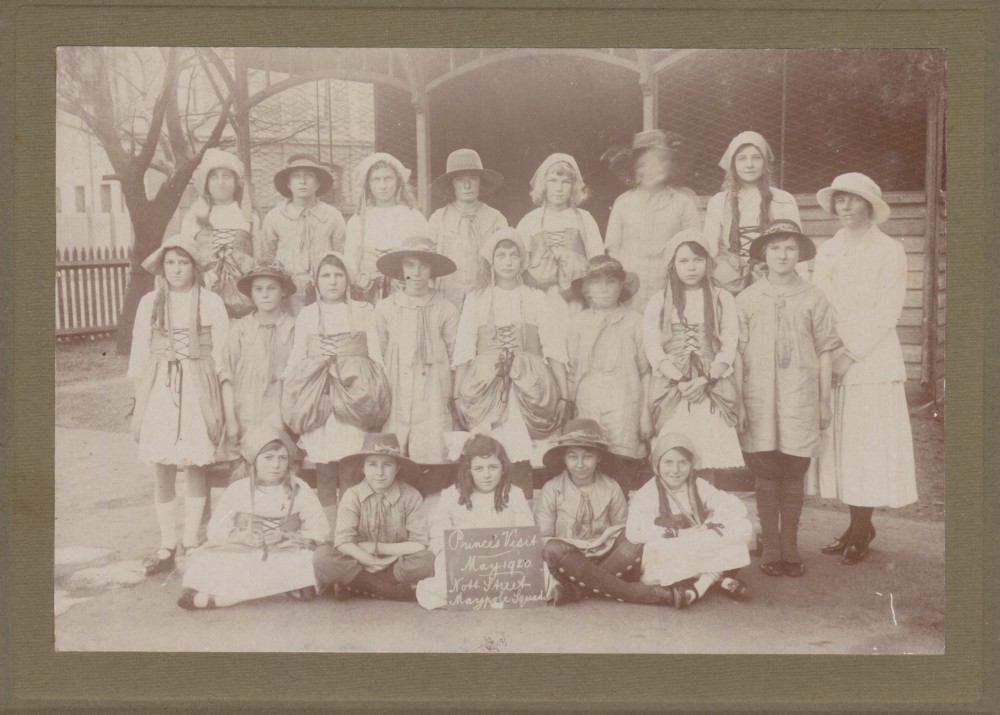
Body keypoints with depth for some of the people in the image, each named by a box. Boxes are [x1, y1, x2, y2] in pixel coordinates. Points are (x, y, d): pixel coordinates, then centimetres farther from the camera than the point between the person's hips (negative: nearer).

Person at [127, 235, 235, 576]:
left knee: (196, 467, 2)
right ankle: (166, 547, 12)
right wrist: (138, 408, 7)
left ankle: (191, 544, 14)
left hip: (198, 392, -1)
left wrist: (230, 414, -2)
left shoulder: (211, 303, 0)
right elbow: (140, 356, 9)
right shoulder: (150, 302, 5)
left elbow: (222, 359, 0)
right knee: (163, 470, 3)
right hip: (160, 391, 2)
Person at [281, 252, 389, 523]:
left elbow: (375, 356, 11)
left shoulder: (364, 311, 12)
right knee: (323, 467, -5)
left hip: (353, 396, -1)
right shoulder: (306, 314, 16)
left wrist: (373, 392, 2)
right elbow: (296, 357, 17)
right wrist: (290, 392, 6)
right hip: (317, 397, 1)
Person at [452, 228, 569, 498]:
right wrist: (458, 395, -2)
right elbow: (463, 351, 6)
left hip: (529, 387, 0)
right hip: (486, 385, 0)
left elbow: (554, 348, 7)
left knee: (523, 458, -14)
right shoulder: (476, 298, 10)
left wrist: (563, 395, 0)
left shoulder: (537, 298, 11)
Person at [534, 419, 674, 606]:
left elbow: (621, 528, 7)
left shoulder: (611, 488, 4)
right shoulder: (552, 489, -1)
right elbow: (543, 536, -3)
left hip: (604, 557, 2)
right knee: (553, 549, -36)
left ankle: (575, 590, -31)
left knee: (636, 545, -26)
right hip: (568, 558, -1)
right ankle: (630, 591, -34)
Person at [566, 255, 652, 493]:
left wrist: (646, 415, 5)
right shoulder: (579, 322, 12)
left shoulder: (634, 321, 5)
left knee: (623, 475, -11)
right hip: (587, 407, 2)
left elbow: (645, 371, 7)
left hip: (624, 409, -2)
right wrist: (567, 410, 15)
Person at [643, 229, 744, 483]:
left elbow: (728, 349, 3)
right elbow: (653, 350, 1)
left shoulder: (723, 300, 10)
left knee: (707, 465, -2)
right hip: (672, 392, 0)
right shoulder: (658, 303, 9)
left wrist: (704, 381, -11)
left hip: (712, 390, 1)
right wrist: (682, 381, -13)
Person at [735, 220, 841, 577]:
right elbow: (737, 353, 4)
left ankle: (789, 547, 16)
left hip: (801, 398, 0)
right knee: (766, 475, 3)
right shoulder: (747, 299, 4)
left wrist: (824, 401, 5)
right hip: (759, 399, 0)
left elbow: (825, 350, 6)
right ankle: (770, 548, 13)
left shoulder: (813, 298, 4)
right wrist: (738, 403, 1)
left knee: (794, 474, 4)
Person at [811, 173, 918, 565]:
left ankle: (860, 531, 5)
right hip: (830, 362, 5)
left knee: (868, 446, -3)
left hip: (872, 362, -5)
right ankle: (859, 526, 15)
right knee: (839, 444, 5)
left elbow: (888, 311, -8)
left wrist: (851, 354, -14)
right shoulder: (827, 251, 14)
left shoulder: (889, 250, -1)